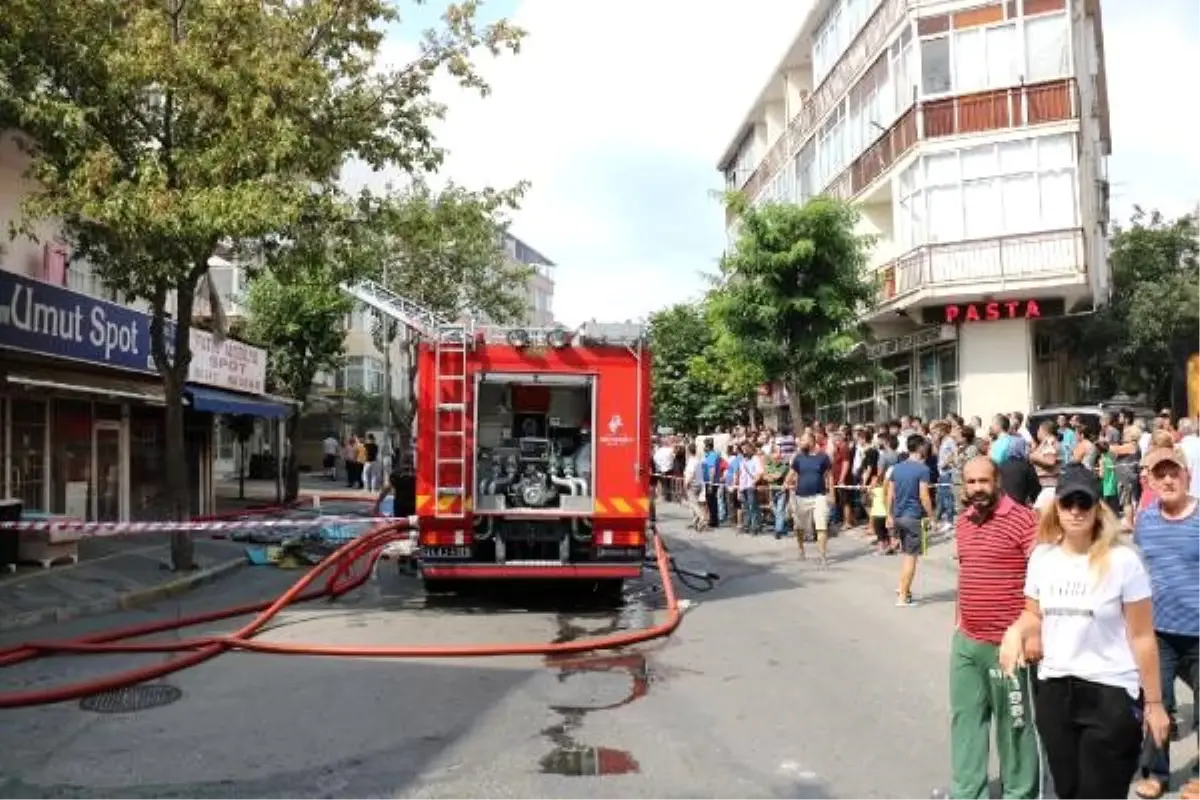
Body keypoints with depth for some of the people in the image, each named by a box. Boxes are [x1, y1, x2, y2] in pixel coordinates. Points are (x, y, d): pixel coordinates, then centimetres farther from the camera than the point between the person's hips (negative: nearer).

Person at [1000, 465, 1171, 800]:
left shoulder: (1122, 561, -11)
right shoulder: (1042, 557, 1)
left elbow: (1142, 636, -7)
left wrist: (1154, 703, -4)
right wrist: (1016, 631, -10)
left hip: (1111, 692, -4)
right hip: (1053, 689, 4)